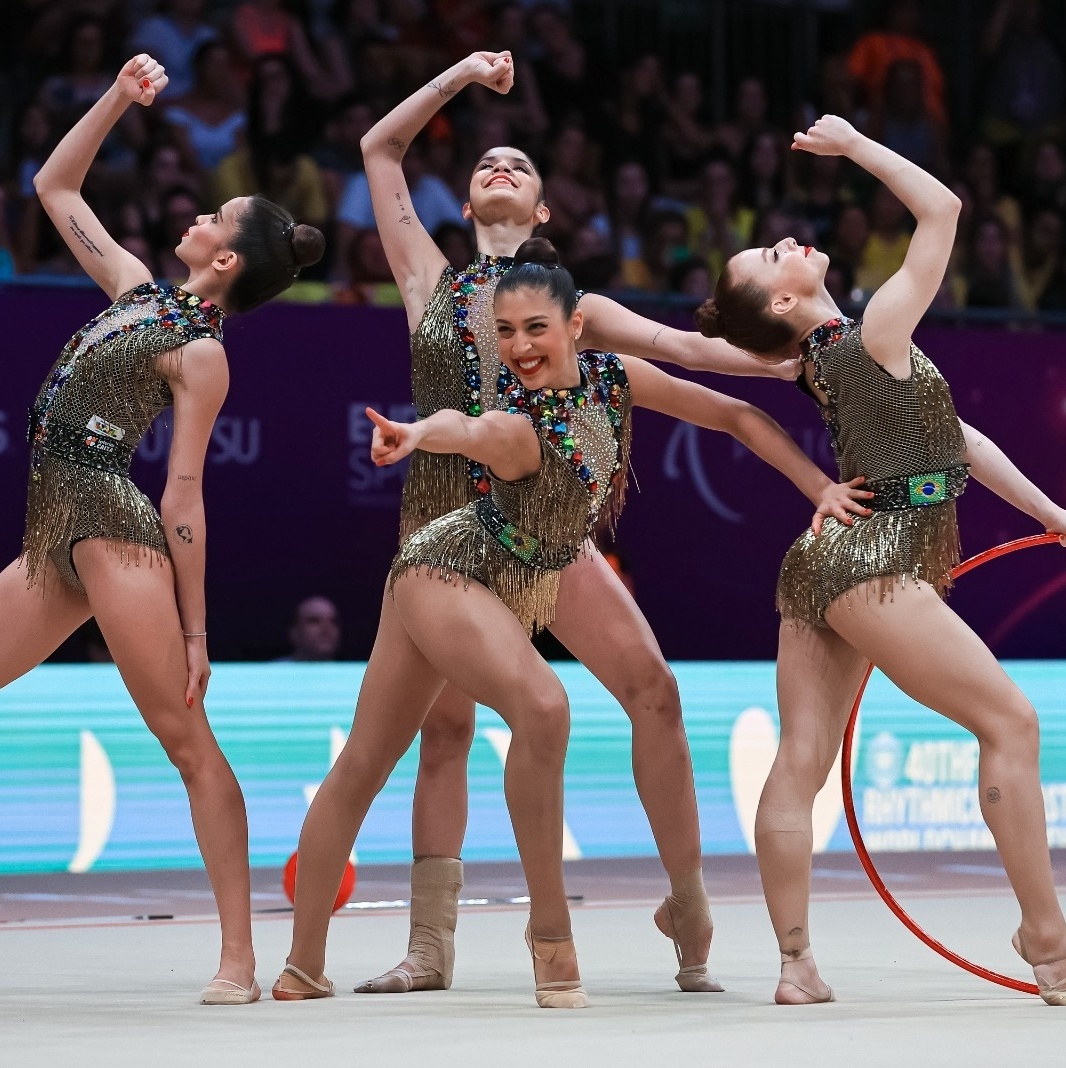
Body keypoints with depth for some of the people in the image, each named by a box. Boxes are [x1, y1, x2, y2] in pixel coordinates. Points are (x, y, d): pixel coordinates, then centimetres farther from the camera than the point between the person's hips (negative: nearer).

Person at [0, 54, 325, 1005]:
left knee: (187, 741, -10)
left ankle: (240, 960, -13)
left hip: (116, 531, -9)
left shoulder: (201, 354, -5)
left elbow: (184, 496, -9)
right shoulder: (136, 291, 17)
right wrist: (120, 98, 16)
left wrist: (195, 629, -10)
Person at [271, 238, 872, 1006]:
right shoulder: (519, 427, -29)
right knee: (541, 705, -31)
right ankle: (550, 930, -20)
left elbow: (738, 417, -1)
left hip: (508, 590, 7)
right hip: (444, 571, -7)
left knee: (365, 763, 13)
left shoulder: (612, 378, -8)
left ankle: (304, 965, 19)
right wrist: (417, 434, -76)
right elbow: (472, 430, -53)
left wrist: (821, 487, -9)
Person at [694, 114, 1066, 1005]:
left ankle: (797, 966, 0)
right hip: (871, 570, -9)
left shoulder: (829, 363, 14)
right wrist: (856, 146, -6)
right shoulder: (875, 338, -13)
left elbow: (951, 433, 17)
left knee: (802, 758, 1)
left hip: (822, 566, 9)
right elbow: (943, 209, -13)